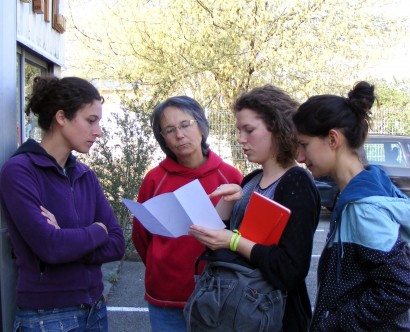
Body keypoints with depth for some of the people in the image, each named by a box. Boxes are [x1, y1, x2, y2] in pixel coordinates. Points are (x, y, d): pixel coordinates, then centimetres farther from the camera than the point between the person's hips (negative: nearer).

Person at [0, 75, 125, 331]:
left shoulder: (86, 175, 5)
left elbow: (116, 244, -1)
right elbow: (50, 246, -24)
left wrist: (68, 242, -17)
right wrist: (97, 231, -8)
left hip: (95, 308, 6)